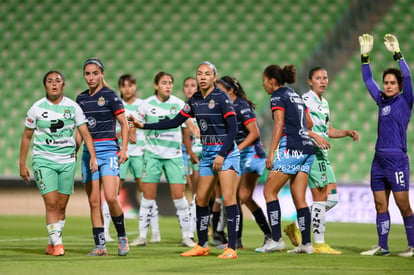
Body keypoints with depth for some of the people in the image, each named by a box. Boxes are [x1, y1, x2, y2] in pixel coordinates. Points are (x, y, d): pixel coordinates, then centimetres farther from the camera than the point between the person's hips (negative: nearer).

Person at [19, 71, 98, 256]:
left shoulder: (73, 107, 1)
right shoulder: (37, 108, -1)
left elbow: (85, 134, 1)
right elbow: (27, 137, 8)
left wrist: (93, 157, -12)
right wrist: (22, 164, 7)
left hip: (67, 161, 2)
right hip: (43, 160, -2)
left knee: (61, 206, 5)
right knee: (51, 203, -14)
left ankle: (51, 245, 18)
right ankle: (57, 244, -11)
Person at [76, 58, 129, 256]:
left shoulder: (109, 95, -3)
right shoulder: (81, 98, 12)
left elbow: (124, 123, -4)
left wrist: (124, 149, -13)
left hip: (108, 149, -5)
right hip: (88, 152, 5)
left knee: (111, 197, -16)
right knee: (94, 202, 1)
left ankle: (122, 237, 4)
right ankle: (100, 245, 4)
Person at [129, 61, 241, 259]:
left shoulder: (221, 98, -10)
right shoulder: (195, 100, 9)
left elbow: (233, 128, -13)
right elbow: (175, 122, 14)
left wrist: (222, 154, -19)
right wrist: (143, 126, 12)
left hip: (226, 152, -7)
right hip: (207, 153, 7)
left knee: (229, 199, -13)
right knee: (200, 200, 9)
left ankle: (231, 248, -12)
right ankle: (202, 246, 21)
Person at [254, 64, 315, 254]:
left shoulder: (278, 96, -4)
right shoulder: (295, 95, 20)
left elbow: (279, 124, -14)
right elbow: (309, 122, 25)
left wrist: (271, 152, -17)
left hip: (291, 148, -8)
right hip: (307, 148, 8)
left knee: (269, 191, -2)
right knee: (300, 198, 6)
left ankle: (276, 239, -8)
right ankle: (306, 243, 1)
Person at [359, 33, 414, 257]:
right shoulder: (382, 101, 14)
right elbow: (368, 80, 22)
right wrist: (365, 56, 16)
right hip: (379, 160, 6)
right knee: (380, 205, 6)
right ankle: (382, 247, 11)